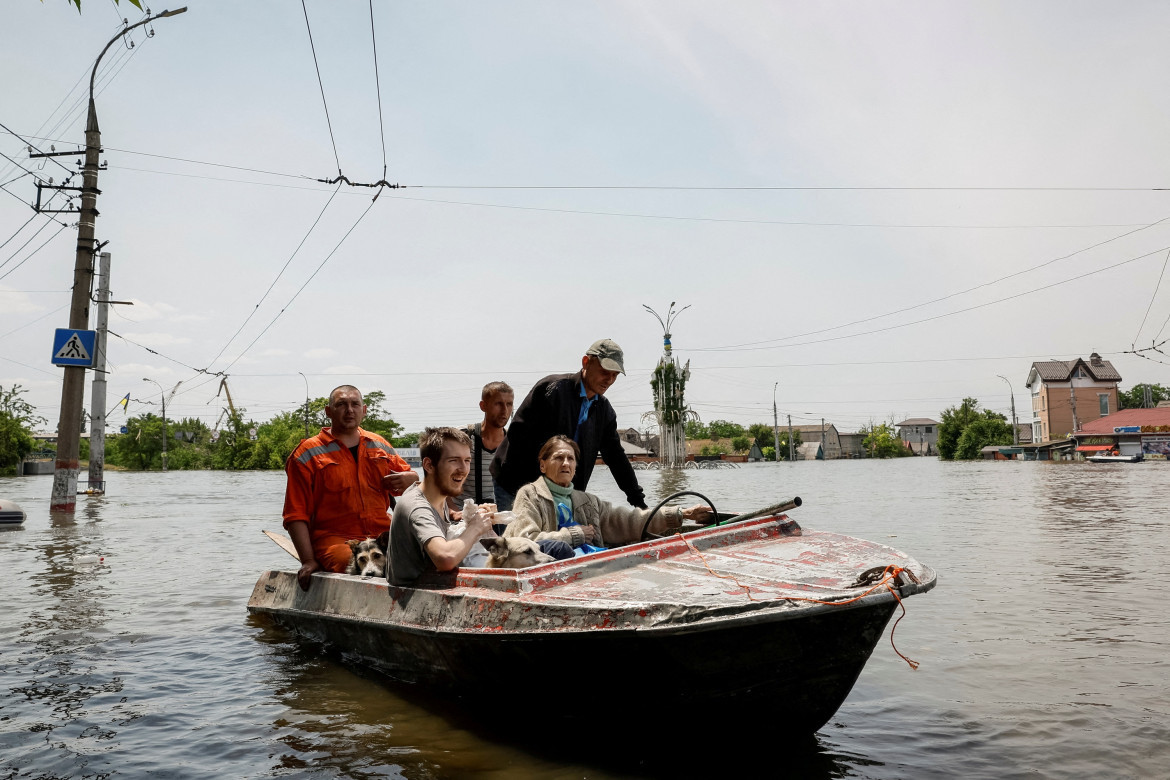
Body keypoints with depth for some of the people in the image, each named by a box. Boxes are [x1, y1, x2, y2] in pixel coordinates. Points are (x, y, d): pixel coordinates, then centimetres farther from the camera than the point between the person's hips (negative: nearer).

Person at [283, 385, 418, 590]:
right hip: (335, 539, -4)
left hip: (384, 535, 4)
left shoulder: (380, 446, 20)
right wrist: (308, 561, -9)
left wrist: (410, 480, 3)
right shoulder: (308, 454, 7)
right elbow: (296, 514, 2)